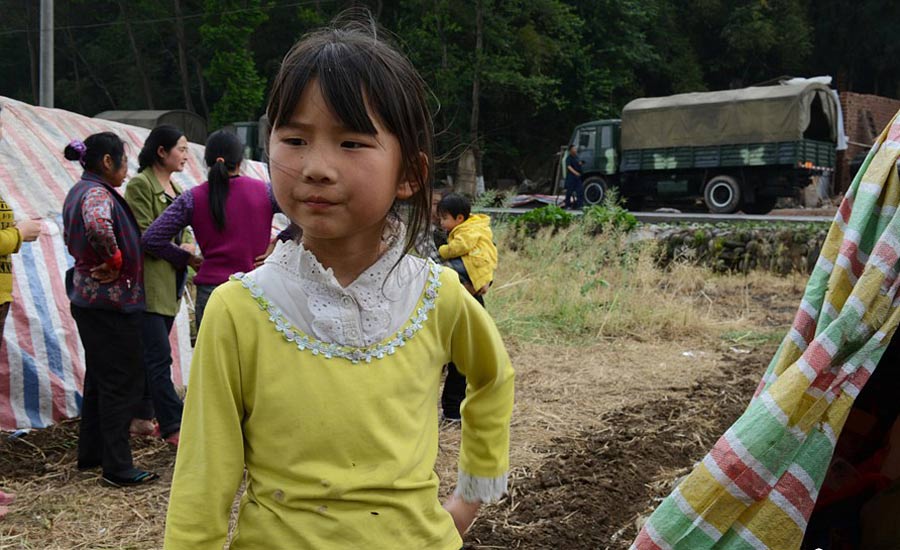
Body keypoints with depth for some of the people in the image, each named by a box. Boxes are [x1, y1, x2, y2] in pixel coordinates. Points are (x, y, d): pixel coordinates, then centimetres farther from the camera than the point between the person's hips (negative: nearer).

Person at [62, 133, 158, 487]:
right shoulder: (98, 194, -18)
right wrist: (113, 261, -25)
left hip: (86, 296, 10)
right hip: (111, 301, -10)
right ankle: (117, 468, 4)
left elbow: (71, 237, 28)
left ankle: (90, 454, 30)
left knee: (99, 377, 19)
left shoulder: (78, 192, 13)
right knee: (121, 381, -2)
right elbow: (98, 225, -41)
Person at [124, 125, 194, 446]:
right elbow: (143, 236, -15)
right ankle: (173, 427, -5)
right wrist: (180, 250, -9)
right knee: (159, 357, -7)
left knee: (150, 355, 13)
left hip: (169, 284, 8)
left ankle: (141, 418, 22)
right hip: (149, 284, -8)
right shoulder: (140, 185, -9)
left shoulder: (175, 189, 18)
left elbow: (183, 232, 18)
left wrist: (189, 250, -3)